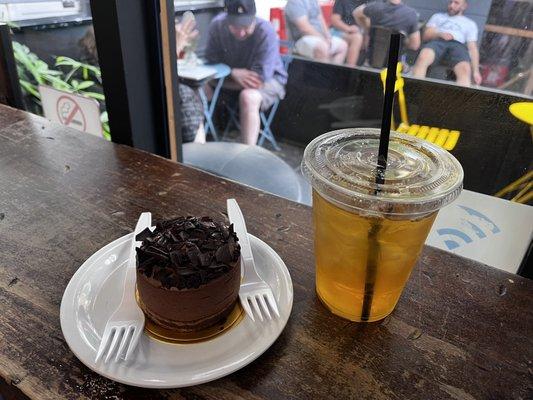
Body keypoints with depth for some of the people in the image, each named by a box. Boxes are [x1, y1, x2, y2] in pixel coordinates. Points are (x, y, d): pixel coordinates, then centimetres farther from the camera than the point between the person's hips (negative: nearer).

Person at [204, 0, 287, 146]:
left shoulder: (266, 33, -28)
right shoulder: (217, 25, -15)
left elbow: (260, 78, -29)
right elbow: (212, 63, -10)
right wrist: (234, 73, -28)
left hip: (268, 79, -4)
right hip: (233, 78, 5)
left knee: (248, 97, -37)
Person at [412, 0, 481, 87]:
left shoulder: (470, 23, 29)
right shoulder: (437, 16, 32)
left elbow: (473, 48, 16)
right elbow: (426, 35, 15)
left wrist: (476, 71, 0)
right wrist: (440, 34, -8)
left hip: (457, 45, 1)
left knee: (465, 70, -35)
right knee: (423, 58, -38)